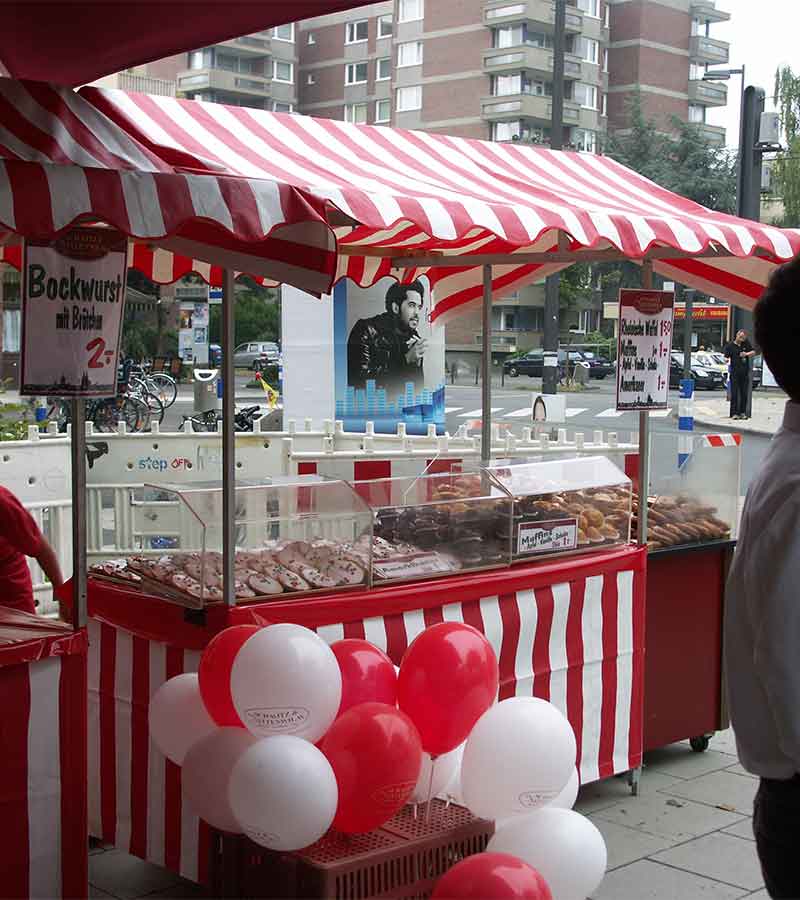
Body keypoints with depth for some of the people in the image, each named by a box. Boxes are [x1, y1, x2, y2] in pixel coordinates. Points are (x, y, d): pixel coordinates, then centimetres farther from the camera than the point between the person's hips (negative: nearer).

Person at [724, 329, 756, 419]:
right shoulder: (730, 345, -1)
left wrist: (747, 354, -4)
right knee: (734, 394, -4)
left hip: (745, 372, 3)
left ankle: (743, 412, 14)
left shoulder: (746, 344, 9)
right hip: (735, 373, -3)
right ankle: (734, 413, 0)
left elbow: (753, 352, 16)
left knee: (744, 394, 6)